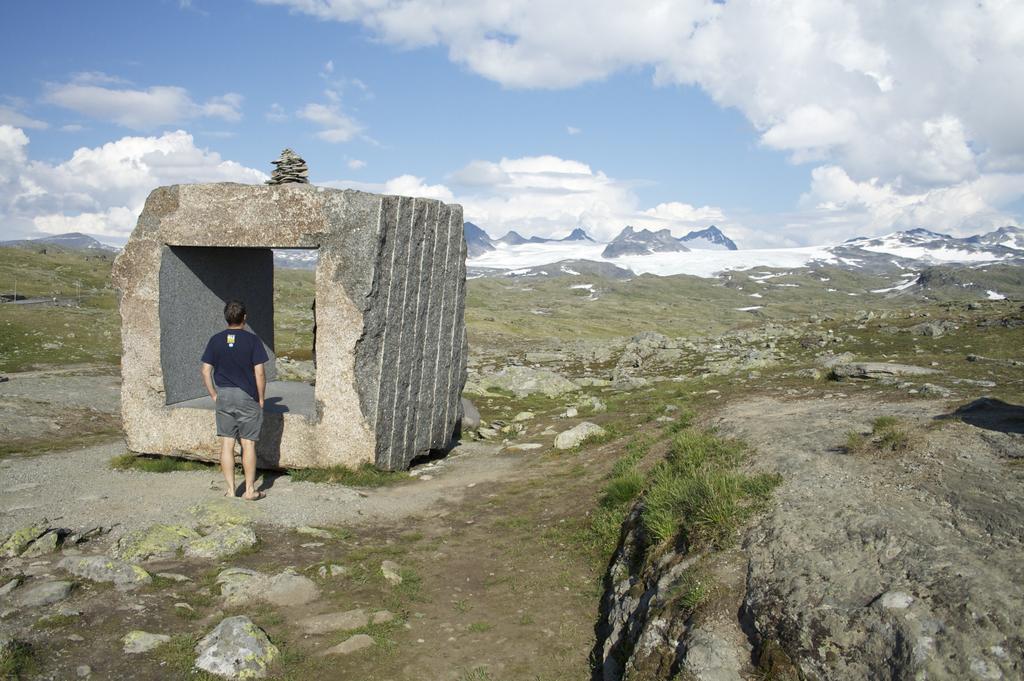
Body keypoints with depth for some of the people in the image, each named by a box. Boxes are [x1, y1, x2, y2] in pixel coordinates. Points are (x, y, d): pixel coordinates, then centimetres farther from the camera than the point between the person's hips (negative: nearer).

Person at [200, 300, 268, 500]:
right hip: (247, 396, -3)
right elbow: (259, 373, -11)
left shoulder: (216, 340, 2)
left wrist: (214, 395, 11)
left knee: (227, 445, 7)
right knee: (248, 445, 4)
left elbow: (206, 371, 1)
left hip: (224, 397, 3)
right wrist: (261, 398, 0)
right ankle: (250, 490, 9)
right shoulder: (252, 340, -8)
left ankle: (230, 489, 12)